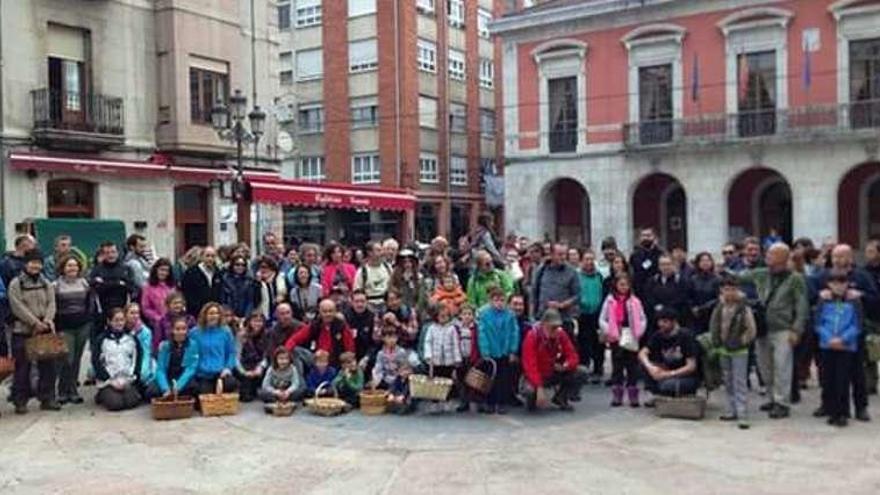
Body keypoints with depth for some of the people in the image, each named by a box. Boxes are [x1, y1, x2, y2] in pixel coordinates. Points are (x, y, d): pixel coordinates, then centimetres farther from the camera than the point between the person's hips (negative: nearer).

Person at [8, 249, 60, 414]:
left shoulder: (47, 284, 12)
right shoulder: (16, 284, -2)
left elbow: (51, 303, 5)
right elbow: (18, 307, -10)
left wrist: (48, 320, -14)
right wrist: (35, 322, -16)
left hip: (45, 331, 4)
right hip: (22, 331, -4)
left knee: (48, 366, 4)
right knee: (22, 368, 2)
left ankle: (47, 398, 14)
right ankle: (20, 401, 11)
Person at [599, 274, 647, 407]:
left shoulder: (635, 301, 3)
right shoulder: (610, 301, 2)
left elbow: (642, 320, 4)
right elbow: (602, 319, 1)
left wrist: (638, 333, -9)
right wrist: (608, 332, -10)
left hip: (631, 339, 0)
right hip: (616, 338, 0)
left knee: (632, 367, 4)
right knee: (617, 367, 6)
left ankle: (633, 397, 11)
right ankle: (616, 397, 11)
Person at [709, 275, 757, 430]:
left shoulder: (744, 309, -14)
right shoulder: (719, 308, 3)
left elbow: (752, 330, -9)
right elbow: (713, 325, 15)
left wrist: (742, 341, -9)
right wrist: (716, 341, 7)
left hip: (739, 351, -6)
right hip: (723, 350, 6)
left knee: (740, 383, -8)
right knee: (728, 382, 13)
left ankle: (742, 416, -8)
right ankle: (732, 411, 23)